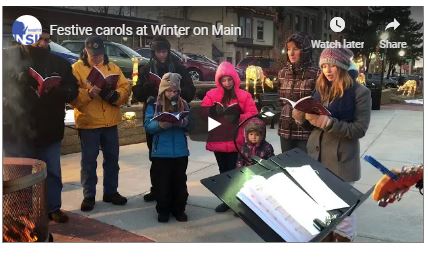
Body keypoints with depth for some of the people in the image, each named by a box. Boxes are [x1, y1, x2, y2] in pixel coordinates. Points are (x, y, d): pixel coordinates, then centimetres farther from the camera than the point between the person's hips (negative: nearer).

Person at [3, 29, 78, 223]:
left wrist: (57, 90, -16)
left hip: (49, 129, 3)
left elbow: (72, 91, 3)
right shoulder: (7, 58, -1)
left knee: (52, 172, 12)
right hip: (16, 130, -2)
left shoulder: (58, 63, 6)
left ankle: (53, 208, 27)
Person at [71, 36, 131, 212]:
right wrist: (89, 93, -29)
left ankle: (111, 192, 27)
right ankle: (89, 196, 17)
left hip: (110, 122, 4)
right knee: (89, 161, 4)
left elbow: (126, 88, 0)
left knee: (112, 158, 12)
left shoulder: (112, 67, 9)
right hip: (88, 123, -4)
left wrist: (114, 95, -19)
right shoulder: (77, 68, -3)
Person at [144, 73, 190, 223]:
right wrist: (160, 125, -25)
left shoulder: (184, 105, 5)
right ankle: (163, 210, 20)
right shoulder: (154, 106, 0)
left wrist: (184, 123, -18)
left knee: (180, 181, 10)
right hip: (161, 152, -2)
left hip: (180, 151, 2)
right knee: (162, 182, 5)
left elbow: (190, 124, 3)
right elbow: (148, 126, -8)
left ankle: (179, 209, 23)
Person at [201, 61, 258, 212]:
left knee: (233, 171, -2)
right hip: (217, 140, 3)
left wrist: (238, 118, -19)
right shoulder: (212, 94, 4)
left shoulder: (244, 95, -1)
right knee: (223, 171, 14)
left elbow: (253, 114, -5)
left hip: (235, 140, -3)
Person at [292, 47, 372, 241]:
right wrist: (303, 116, -9)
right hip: (316, 156, 6)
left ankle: (344, 237, 25)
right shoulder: (321, 89, 7)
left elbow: (359, 129, -16)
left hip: (341, 161, -5)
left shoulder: (360, 93, -10)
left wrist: (328, 122, -26)